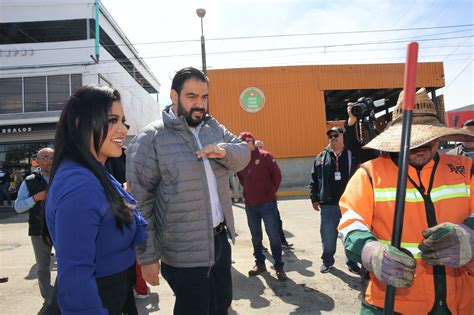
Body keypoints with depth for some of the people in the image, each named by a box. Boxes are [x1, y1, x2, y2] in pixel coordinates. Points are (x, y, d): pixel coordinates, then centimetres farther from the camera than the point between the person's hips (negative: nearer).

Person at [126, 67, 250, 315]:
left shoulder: (214, 128, 6)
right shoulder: (149, 139, -14)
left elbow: (243, 155, 4)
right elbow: (139, 201, -14)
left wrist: (224, 151, -19)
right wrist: (147, 256, -14)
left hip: (220, 239, 6)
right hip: (184, 251, -6)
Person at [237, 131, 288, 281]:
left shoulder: (265, 156, -7)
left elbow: (277, 175, -5)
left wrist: (271, 192, -2)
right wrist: (247, 193, 8)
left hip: (267, 203, -4)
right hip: (250, 205, 5)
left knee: (273, 235, 0)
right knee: (256, 236, 14)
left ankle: (279, 266, 12)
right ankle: (260, 263, 29)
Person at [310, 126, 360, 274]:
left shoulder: (352, 155, 0)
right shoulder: (321, 157, 6)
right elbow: (314, 180, 7)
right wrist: (314, 198, 3)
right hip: (328, 204, 1)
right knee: (328, 235, 10)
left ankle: (352, 262, 29)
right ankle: (327, 261, 29)